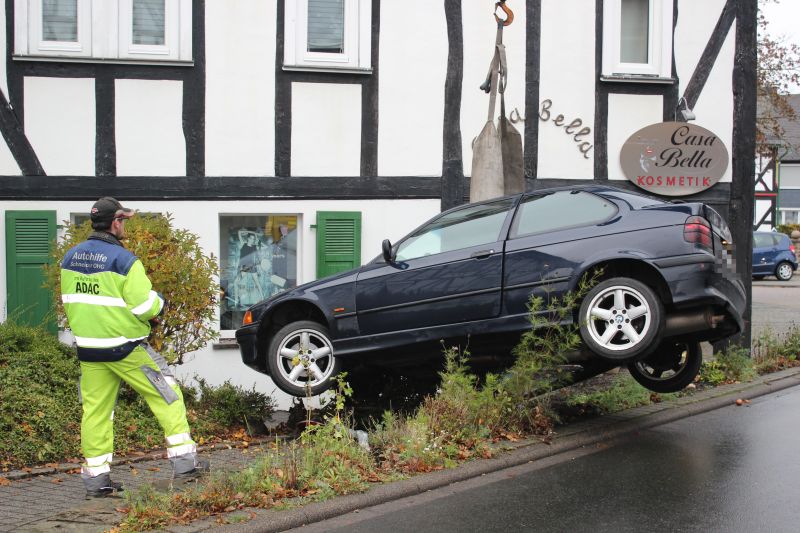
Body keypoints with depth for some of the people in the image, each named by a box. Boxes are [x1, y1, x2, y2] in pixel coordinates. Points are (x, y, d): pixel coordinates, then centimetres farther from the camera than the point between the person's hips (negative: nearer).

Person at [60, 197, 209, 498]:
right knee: (167, 397, 6)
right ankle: (184, 462, 5)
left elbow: (69, 301, 14)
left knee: (95, 410, 11)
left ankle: (96, 479, 12)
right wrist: (159, 304, 3)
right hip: (124, 346, -6)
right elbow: (145, 306, -18)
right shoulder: (123, 259, -16)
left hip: (88, 349, 6)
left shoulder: (70, 258, 5)